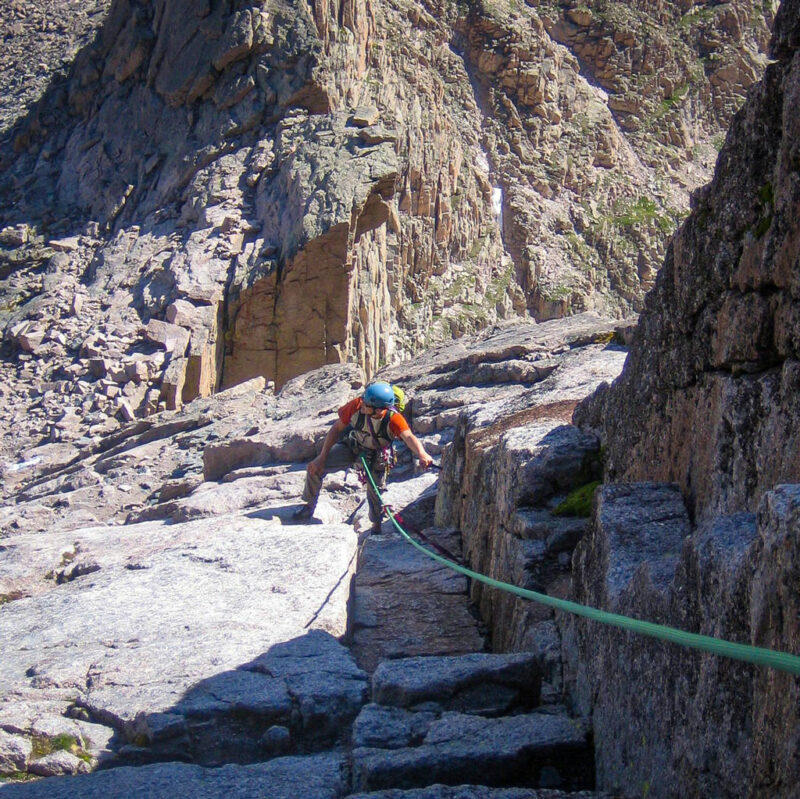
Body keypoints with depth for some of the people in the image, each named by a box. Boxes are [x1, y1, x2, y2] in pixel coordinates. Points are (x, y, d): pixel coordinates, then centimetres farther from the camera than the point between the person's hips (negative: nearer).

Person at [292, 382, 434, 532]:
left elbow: (409, 437, -51)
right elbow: (337, 429, -18)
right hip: (350, 446, 2)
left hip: (375, 456, -1)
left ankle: (377, 525, 29)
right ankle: (310, 506, 14)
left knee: (376, 491, -2)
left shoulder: (393, 419, -36)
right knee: (315, 468, -11)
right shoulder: (356, 405, -31)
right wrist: (322, 457, -17)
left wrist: (422, 455, -72)